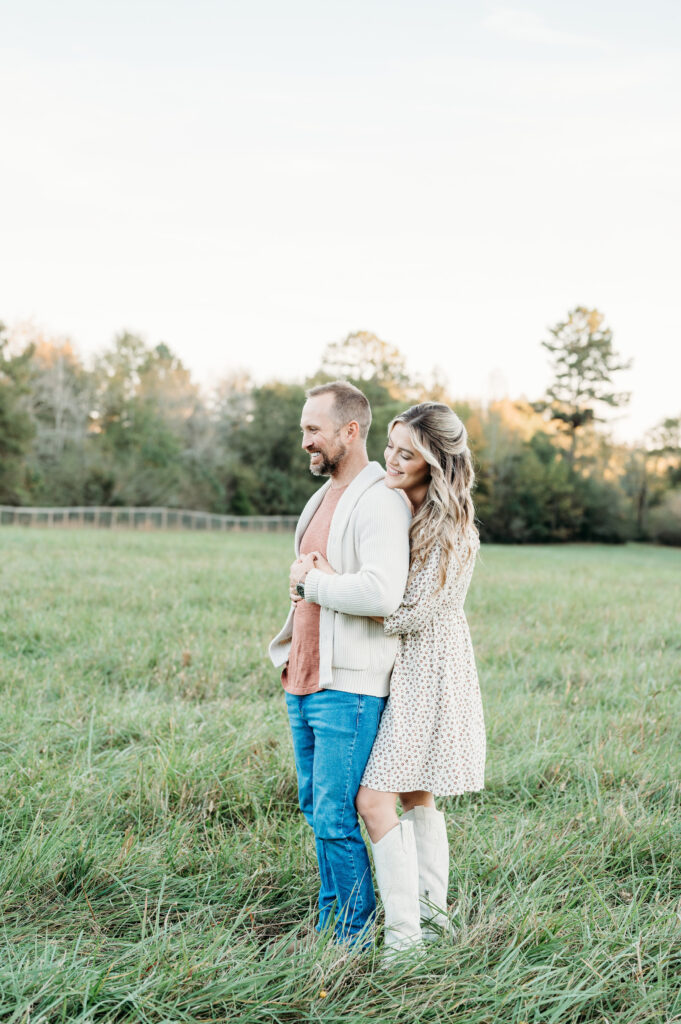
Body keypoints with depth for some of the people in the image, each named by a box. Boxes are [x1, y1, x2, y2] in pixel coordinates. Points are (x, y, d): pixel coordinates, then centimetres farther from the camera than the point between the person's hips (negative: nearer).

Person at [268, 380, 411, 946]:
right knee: (316, 808, 15)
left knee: (337, 818, -5)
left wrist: (310, 583, -15)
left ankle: (355, 936, 9)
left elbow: (381, 592, -29)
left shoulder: (381, 502, -14)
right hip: (302, 681, 9)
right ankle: (330, 921, 27)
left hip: (348, 687, -9)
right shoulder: (322, 498, 16)